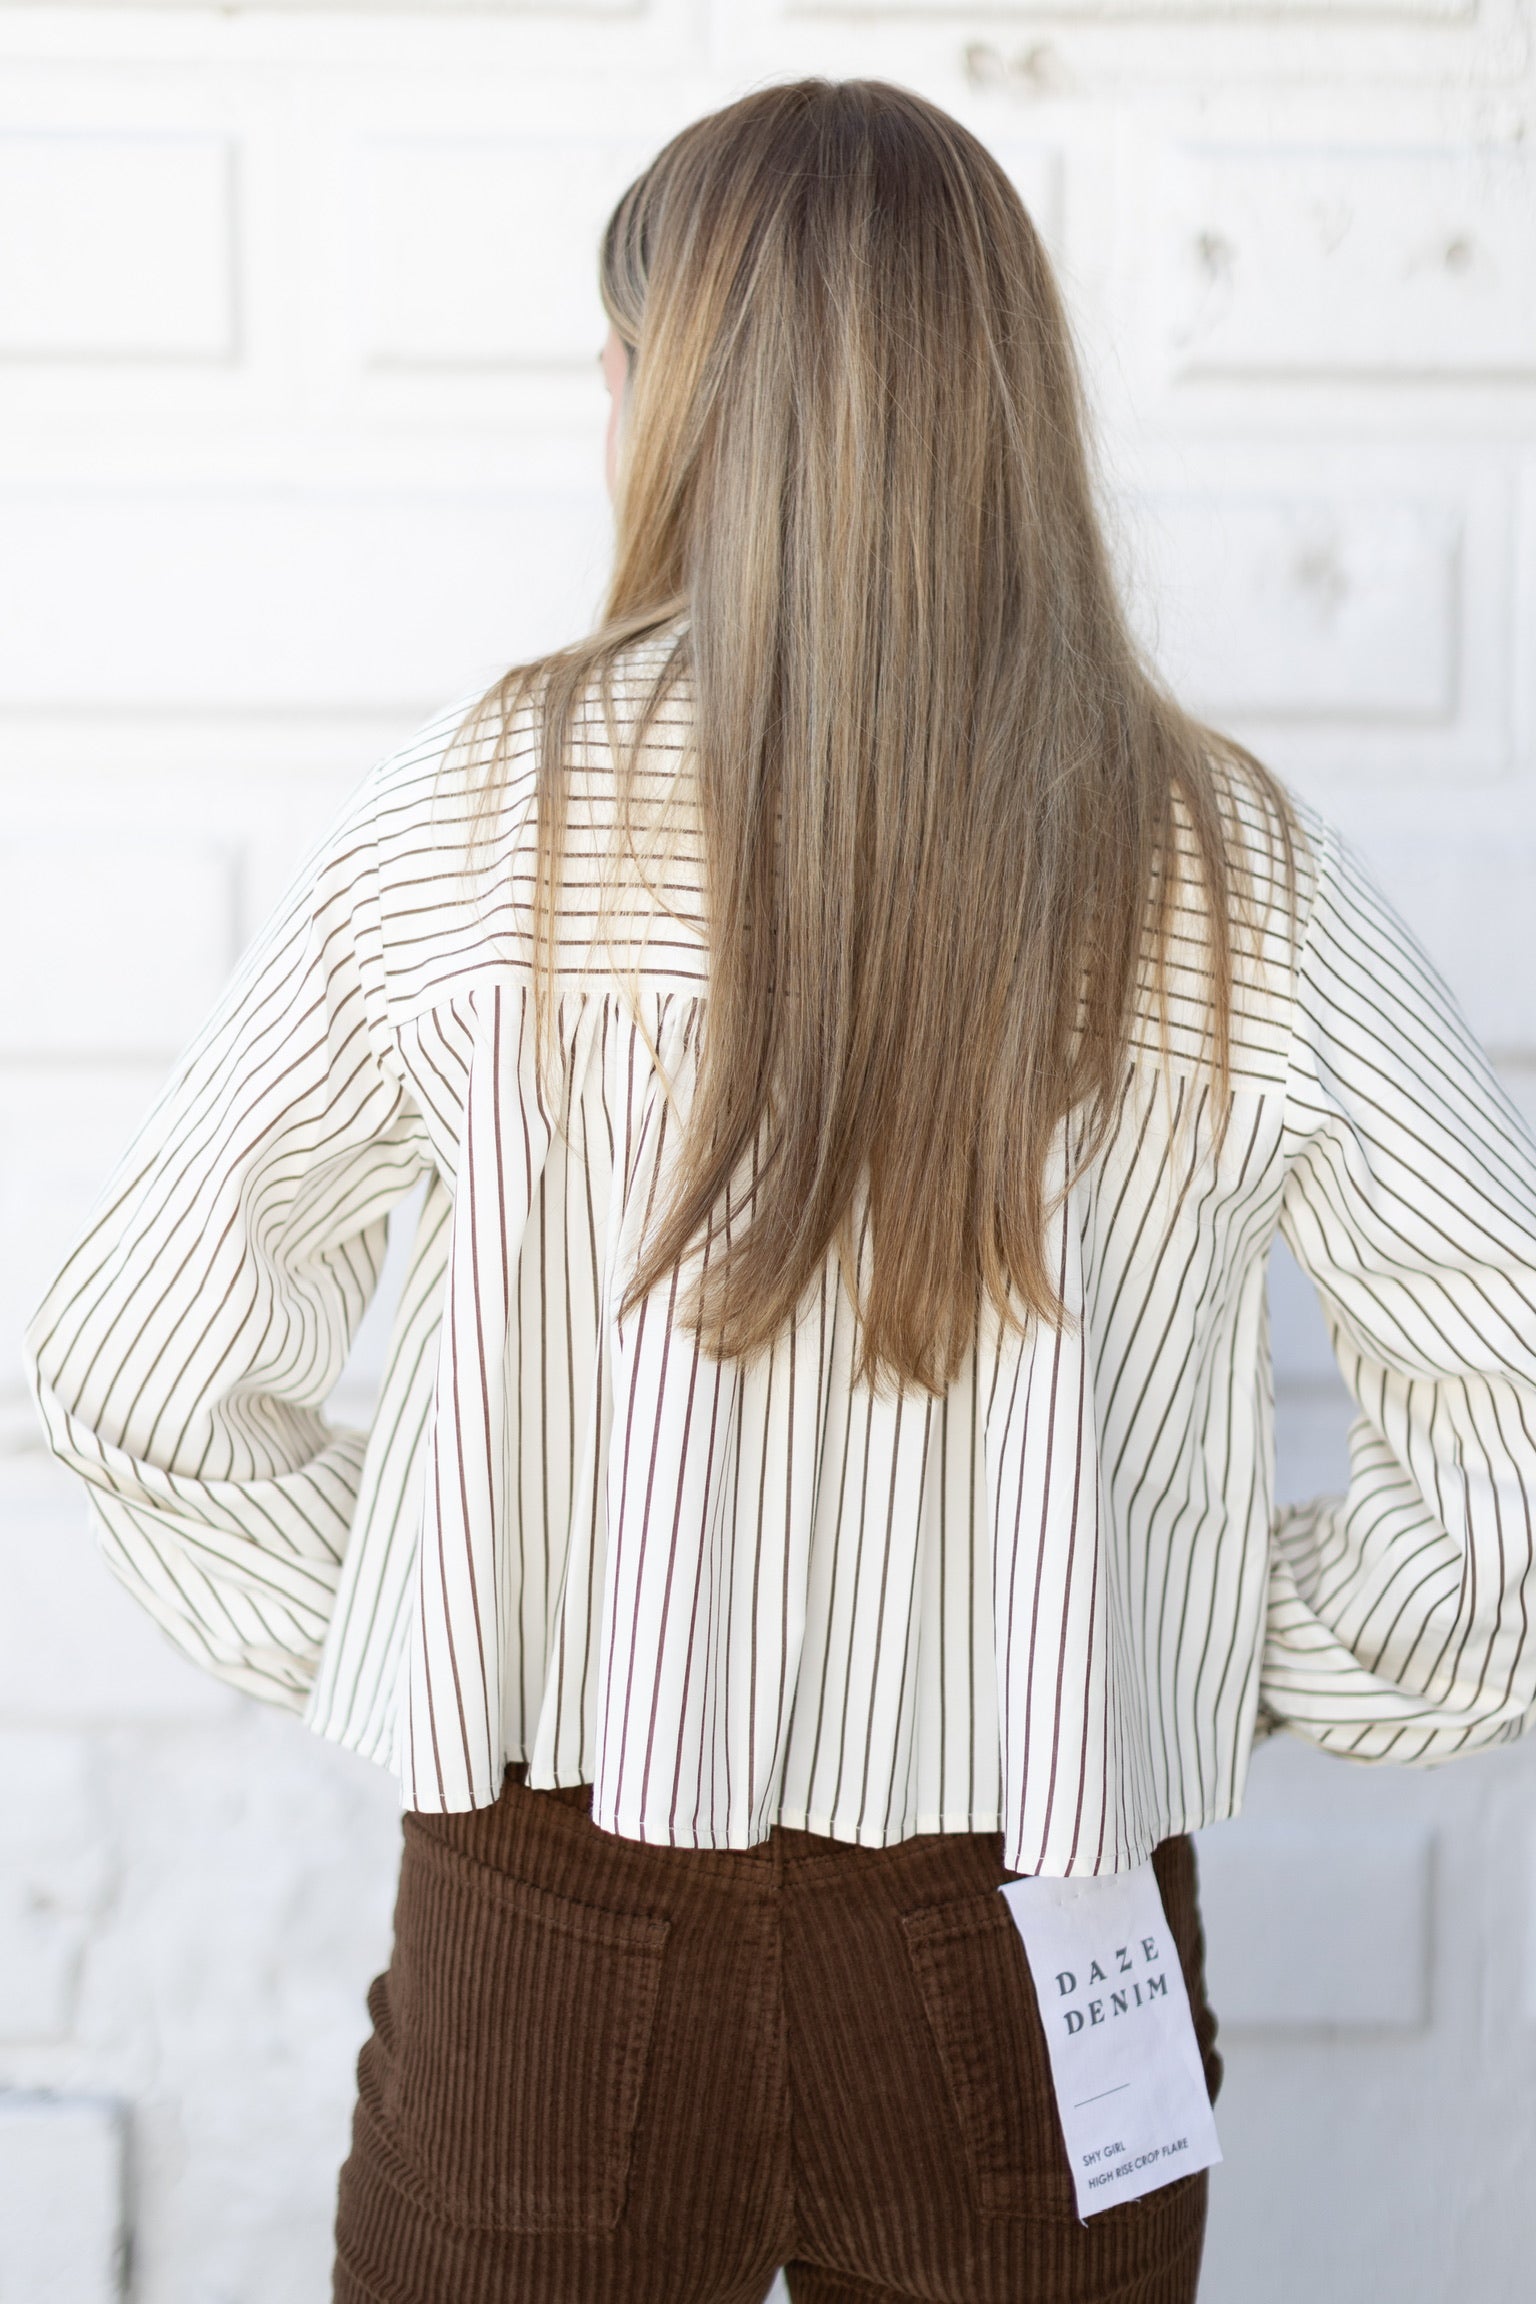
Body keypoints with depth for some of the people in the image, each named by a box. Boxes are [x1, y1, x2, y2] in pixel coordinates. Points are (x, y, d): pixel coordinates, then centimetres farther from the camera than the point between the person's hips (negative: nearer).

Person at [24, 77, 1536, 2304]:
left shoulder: (490, 814, -11)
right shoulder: (1242, 882, -9)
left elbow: (139, 1365, -6)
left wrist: (406, 1655, 6)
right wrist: (1251, 1663, 7)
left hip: (558, 1952, -1)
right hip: (1029, 1979, 2)